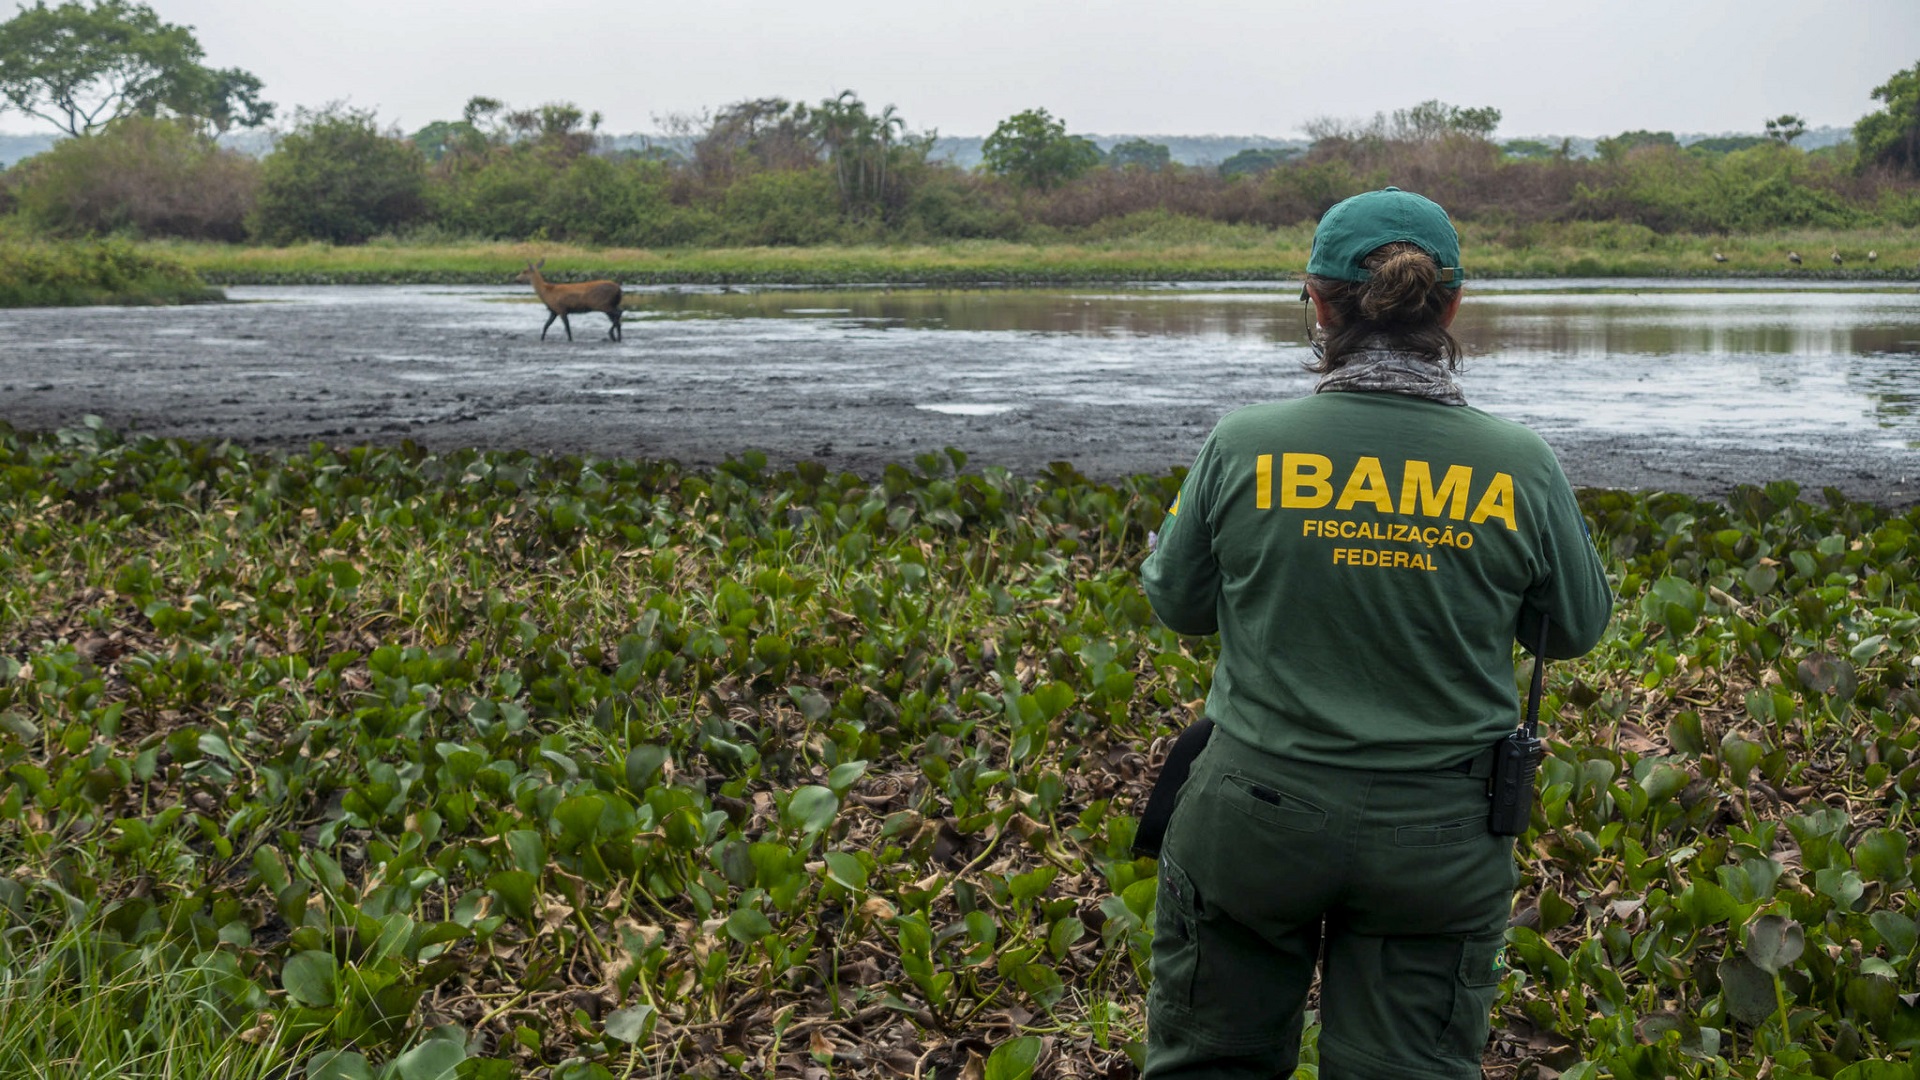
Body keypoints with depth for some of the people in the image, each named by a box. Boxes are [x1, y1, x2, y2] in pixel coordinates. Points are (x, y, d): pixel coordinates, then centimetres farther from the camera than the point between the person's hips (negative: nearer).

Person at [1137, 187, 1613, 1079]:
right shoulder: (1520, 469, -10)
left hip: (1257, 817, 0)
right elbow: (1575, 628, 5)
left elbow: (1176, 603, 3)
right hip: (1439, 838, 1)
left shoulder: (1244, 447, -11)